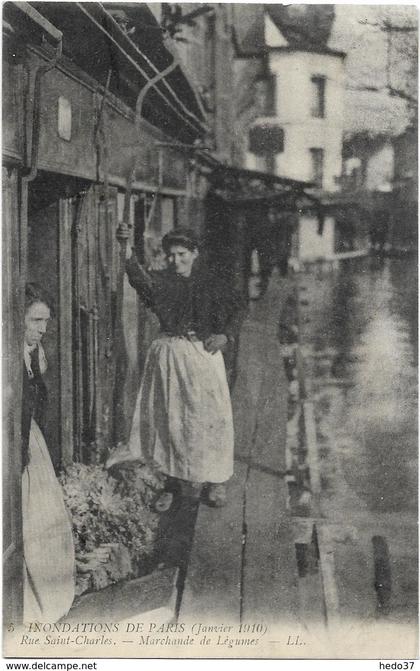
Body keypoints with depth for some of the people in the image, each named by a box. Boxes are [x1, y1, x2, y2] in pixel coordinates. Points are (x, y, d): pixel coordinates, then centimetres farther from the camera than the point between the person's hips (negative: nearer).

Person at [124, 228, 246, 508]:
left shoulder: (211, 282, 3)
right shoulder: (163, 280, 3)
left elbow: (238, 307, 12)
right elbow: (143, 280, -19)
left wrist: (226, 335, -3)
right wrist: (128, 256, -37)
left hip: (204, 354, -1)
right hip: (169, 356, 2)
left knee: (209, 417, -1)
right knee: (169, 418, 4)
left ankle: (216, 480, 13)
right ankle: (173, 479, 16)